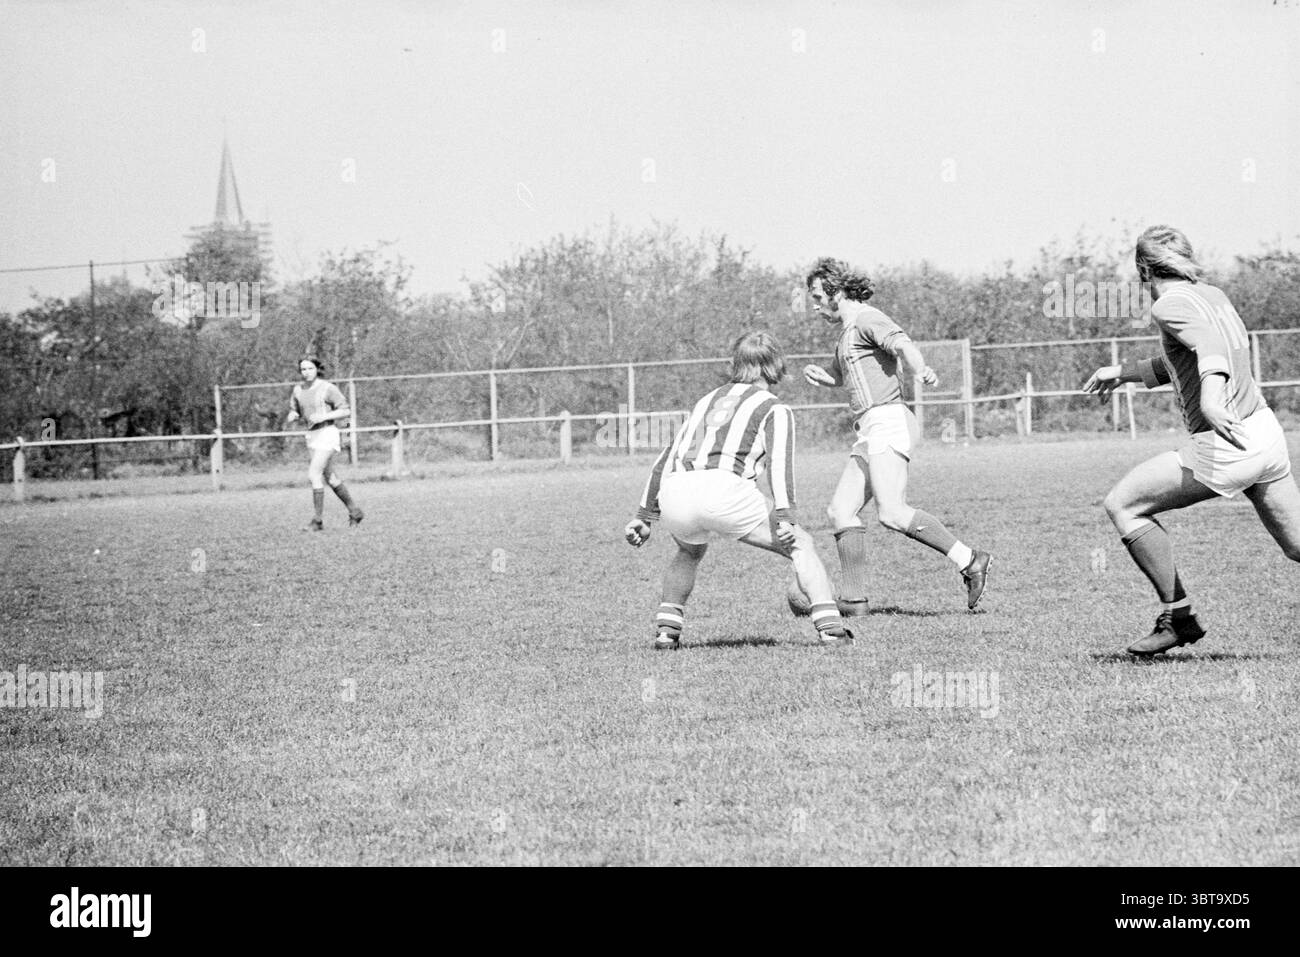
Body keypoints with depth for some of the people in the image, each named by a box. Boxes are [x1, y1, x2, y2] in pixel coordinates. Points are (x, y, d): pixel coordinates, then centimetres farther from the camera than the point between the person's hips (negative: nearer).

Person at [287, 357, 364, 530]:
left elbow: (346, 411, -11)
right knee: (330, 477, 14)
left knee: (314, 474, -16)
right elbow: (294, 411, 17)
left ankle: (318, 520, -12)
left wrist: (324, 417, -22)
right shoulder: (298, 389, 7)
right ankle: (355, 512, 28)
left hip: (327, 433, -8)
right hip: (312, 435, 8)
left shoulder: (328, 389, -12)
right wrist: (293, 416, -7)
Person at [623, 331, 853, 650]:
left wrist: (644, 517, 35)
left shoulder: (707, 401, 34)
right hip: (722, 489, -5)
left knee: (689, 552, 37)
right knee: (801, 546, 10)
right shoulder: (774, 408, 17)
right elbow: (779, 460, -2)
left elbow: (665, 460, 32)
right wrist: (784, 517, -12)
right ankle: (830, 627, -2)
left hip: (673, 493, 5)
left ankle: (666, 629, 24)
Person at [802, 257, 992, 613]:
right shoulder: (847, 329, 24)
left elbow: (903, 345, -26)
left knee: (892, 513, -22)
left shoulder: (866, 319, -7)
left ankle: (969, 561, -23)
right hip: (869, 434, 10)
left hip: (888, 422, -10)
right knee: (841, 511, 7)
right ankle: (852, 600, 7)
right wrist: (819, 375, 15)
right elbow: (841, 376, 40)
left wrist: (922, 371, -48)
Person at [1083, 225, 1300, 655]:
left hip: (1225, 447, -9)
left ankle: (1178, 616, 2)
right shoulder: (1213, 295, 16)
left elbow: (1209, 344, -32)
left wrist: (1211, 397, -49)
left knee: (1122, 505, 1)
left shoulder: (1171, 305, -10)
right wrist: (1121, 372, 38)